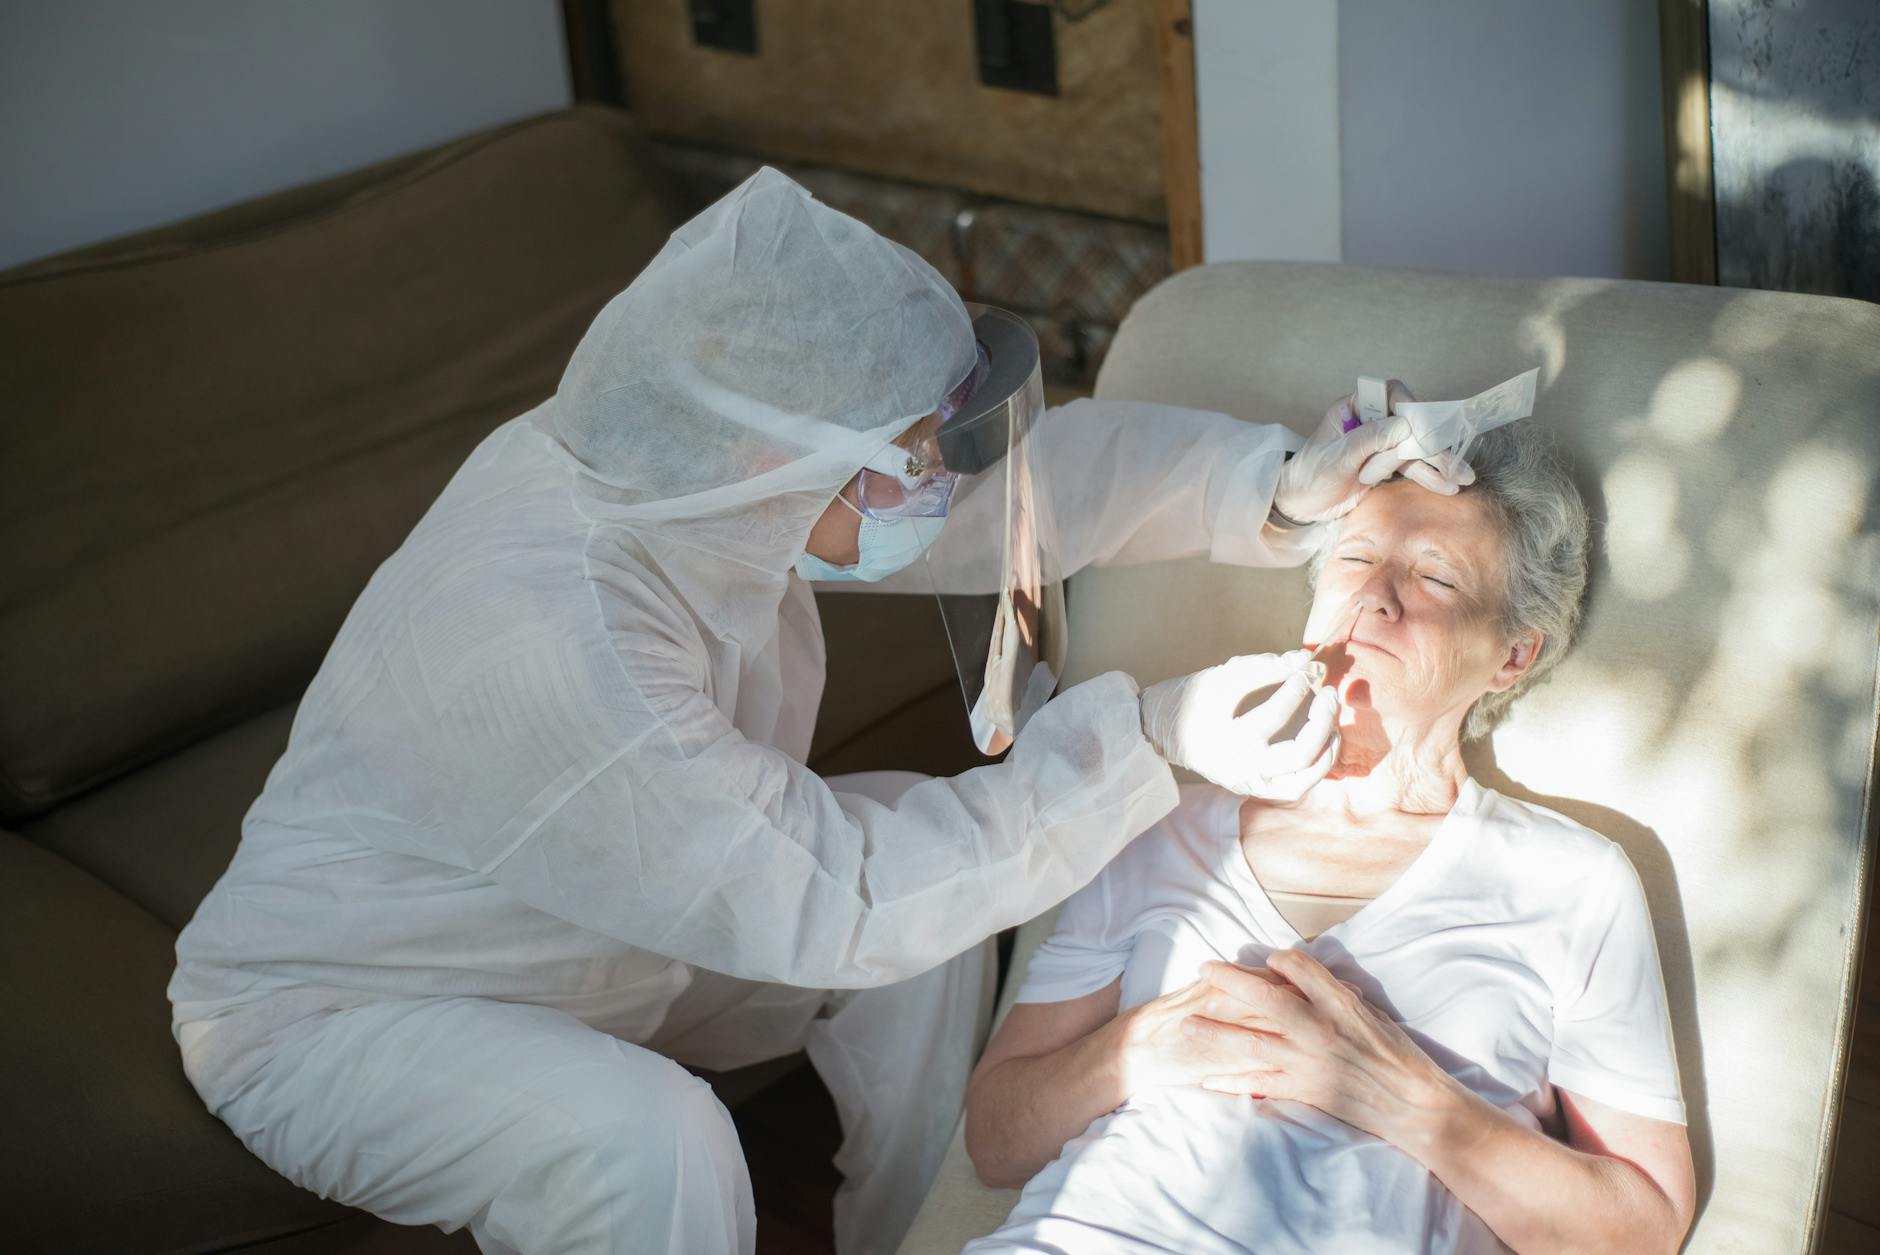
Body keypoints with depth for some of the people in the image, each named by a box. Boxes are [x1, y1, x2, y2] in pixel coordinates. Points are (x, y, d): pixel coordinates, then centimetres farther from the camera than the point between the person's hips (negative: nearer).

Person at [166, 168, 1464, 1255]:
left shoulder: (694, 459, -16)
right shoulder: (546, 643, -39)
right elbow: (830, 903, -35)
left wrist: (1273, 483, -22)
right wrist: (1145, 740, -35)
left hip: (581, 951, 8)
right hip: (326, 1013, -8)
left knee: (930, 880, -3)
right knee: (650, 1140, -35)